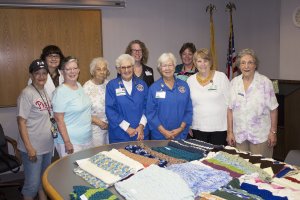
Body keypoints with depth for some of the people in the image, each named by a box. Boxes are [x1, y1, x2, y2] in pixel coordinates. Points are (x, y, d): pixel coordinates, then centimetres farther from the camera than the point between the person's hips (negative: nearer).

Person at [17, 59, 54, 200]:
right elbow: (21, 122, -17)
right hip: (33, 147, -7)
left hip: (47, 145, 7)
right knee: (32, 183, 4)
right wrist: (29, 147, -20)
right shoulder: (27, 93, -16)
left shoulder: (45, 92, 6)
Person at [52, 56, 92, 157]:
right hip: (72, 142, -7)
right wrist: (67, 142, -18)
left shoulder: (79, 86, 6)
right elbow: (59, 119, -17)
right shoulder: (60, 92, -16)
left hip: (87, 139, 7)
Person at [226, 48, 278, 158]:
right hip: (239, 135, 3)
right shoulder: (234, 82, 3)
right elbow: (230, 109, 5)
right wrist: (230, 132, 3)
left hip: (260, 135, -2)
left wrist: (273, 132, -5)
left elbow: (273, 109, -4)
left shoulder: (265, 82, -6)